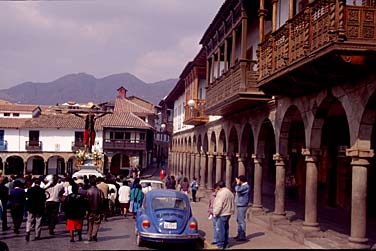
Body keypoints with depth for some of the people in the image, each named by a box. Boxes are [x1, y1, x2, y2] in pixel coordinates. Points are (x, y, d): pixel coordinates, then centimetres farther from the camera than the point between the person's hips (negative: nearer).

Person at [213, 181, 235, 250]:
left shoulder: (221, 193, -17)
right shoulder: (229, 192, 15)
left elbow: (219, 205, -21)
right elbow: (232, 204, 19)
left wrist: (215, 213, -14)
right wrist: (232, 211, 21)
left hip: (222, 214, -10)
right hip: (228, 213, 10)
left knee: (220, 229, -5)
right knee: (225, 228, 17)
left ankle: (220, 245, -3)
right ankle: (225, 244, 26)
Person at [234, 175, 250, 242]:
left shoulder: (246, 186, -17)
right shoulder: (243, 186, 15)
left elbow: (238, 190, -30)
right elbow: (237, 190, 20)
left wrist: (237, 183, -15)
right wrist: (238, 183, 12)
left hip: (242, 206, -11)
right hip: (239, 205, 11)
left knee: (241, 221, -8)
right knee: (238, 220, 17)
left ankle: (243, 236, -4)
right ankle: (239, 234, 27)